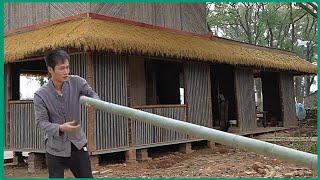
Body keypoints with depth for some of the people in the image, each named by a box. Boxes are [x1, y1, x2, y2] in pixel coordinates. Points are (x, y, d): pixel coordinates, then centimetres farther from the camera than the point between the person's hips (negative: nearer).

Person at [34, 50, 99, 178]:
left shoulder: (76, 82, -9)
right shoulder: (40, 95, -14)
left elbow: (92, 94, 1)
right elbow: (41, 122, -13)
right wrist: (60, 128, -30)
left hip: (78, 144, 2)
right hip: (55, 148, -2)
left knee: (87, 176, 10)